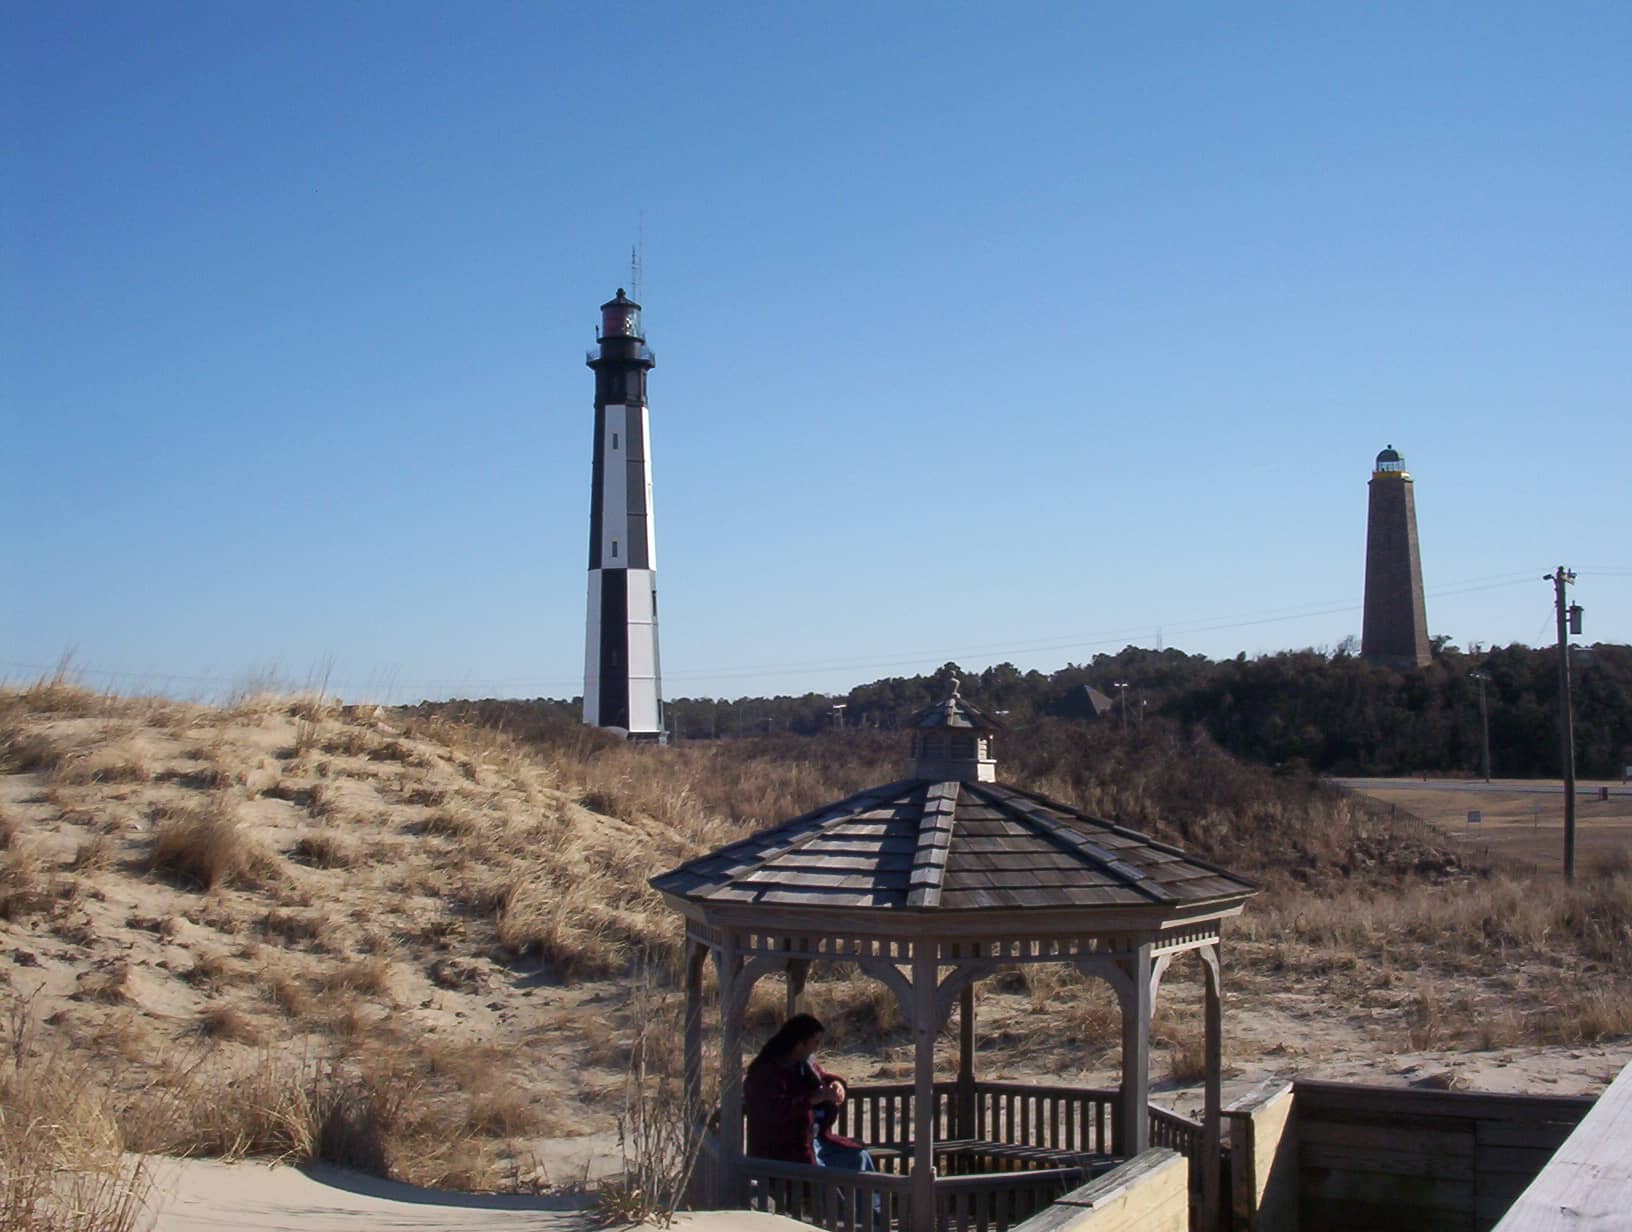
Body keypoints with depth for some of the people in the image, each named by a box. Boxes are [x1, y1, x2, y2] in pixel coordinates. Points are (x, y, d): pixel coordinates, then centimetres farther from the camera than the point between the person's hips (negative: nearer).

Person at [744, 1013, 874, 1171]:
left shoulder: (806, 1062, 8)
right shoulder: (765, 1071, -20)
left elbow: (822, 1076, 27)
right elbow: (774, 1110, -34)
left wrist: (835, 1083, 2)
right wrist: (812, 1099, -30)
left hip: (815, 1139, 9)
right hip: (781, 1149, -9)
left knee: (858, 1157, 3)